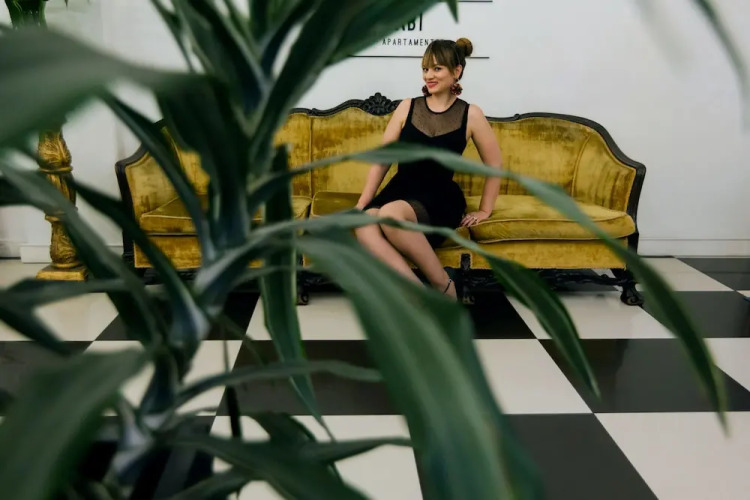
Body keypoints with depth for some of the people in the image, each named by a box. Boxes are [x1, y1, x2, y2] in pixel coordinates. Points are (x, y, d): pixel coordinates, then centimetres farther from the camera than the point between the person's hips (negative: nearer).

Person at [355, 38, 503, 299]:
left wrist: (484, 211, 11)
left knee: (391, 215, -37)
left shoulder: (470, 114, 2)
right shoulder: (407, 107, 7)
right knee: (365, 227, -32)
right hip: (400, 189, 3)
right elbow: (382, 159, 9)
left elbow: (495, 164, 12)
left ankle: (442, 284, -20)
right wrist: (363, 203, 2)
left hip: (440, 198, -3)